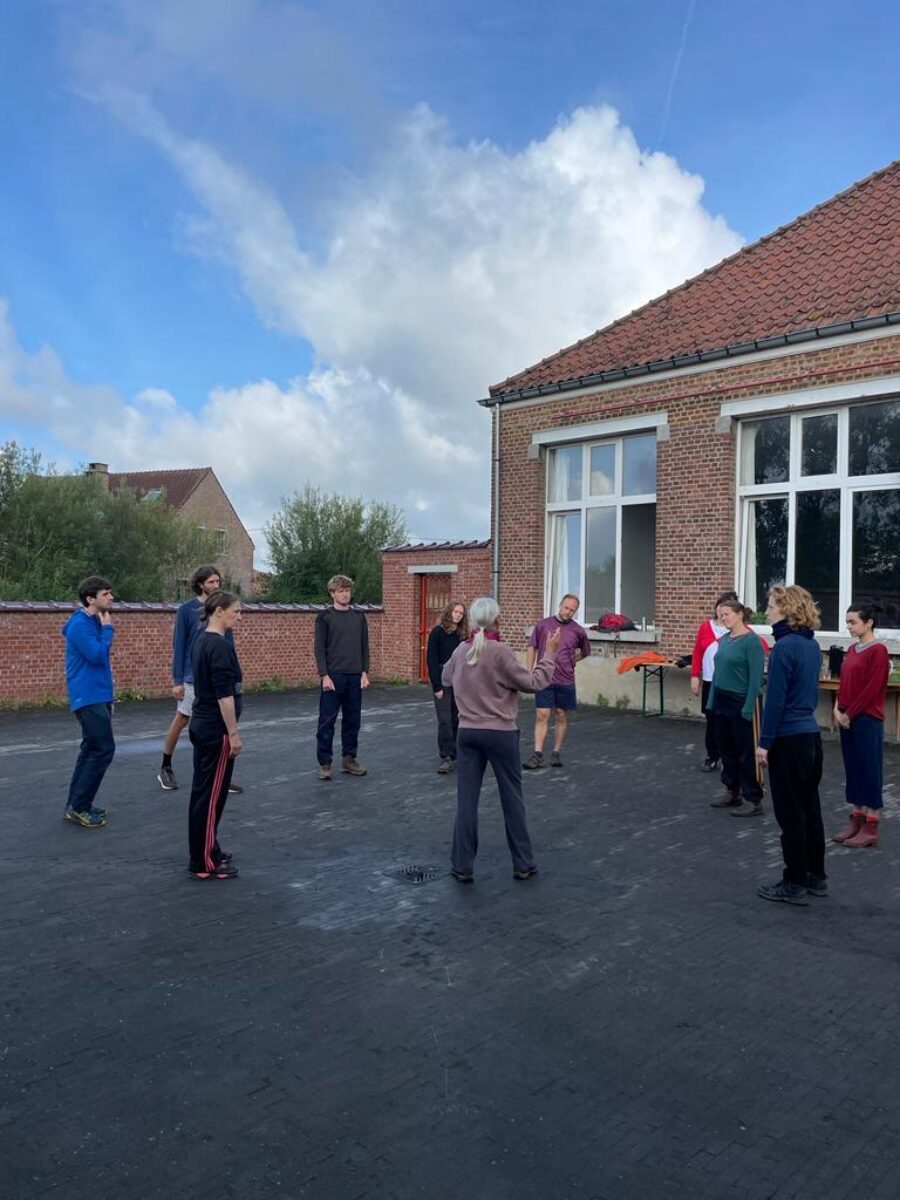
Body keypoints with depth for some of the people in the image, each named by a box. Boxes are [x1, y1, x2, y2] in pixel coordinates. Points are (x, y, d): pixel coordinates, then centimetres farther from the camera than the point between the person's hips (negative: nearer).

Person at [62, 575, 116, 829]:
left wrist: (108, 695, 17)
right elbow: (97, 655, -23)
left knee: (92, 750, 13)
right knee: (104, 749, -11)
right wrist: (107, 628, -12)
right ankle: (78, 807, -3)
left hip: (98, 696, 10)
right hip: (88, 698, -10)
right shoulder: (80, 624, -15)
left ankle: (76, 805, 20)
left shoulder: (94, 622, 14)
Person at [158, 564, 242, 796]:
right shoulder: (186, 609, -8)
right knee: (181, 721, 10)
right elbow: (178, 647, -7)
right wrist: (177, 680, -10)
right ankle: (165, 768, 28)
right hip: (193, 677, -3)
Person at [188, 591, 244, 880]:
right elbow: (224, 694, -22)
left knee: (202, 791, 15)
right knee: (212, 796, -3)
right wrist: (234, 733, -18)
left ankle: (205, 851, 26)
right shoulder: (219, 645, -19)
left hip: (201, 725, 10)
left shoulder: (202, 639, 11)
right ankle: (204, 863, 5)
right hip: (216, 730, -10)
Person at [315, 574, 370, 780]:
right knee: (327, 721, -1)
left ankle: (349, 758, 20)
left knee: (353, 720, 8)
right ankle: (325, 763, 7)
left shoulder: (359, 617, 10)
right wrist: (324, 675, -13)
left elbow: (364, 646, 11)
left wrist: (364, 672, 2)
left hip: (355, 676, 4)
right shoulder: (324, 617, -2)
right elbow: (319, 648, -6)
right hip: (333, 676, -4)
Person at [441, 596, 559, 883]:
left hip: (468, 733, 4)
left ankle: (462, 866, 10)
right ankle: (523, 864, 18)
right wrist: (549, 653, 0)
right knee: (512, 799, 9)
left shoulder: (460, 651, 2)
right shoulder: (500, 652, -15)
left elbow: (445, 679, 21)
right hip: (500, 734, -4)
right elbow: (533, 683, -9)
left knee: (466, 799, 7)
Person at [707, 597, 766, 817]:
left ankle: (753, 800, 10)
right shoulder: (724, 639, 9)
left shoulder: (752, 640, -14)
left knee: (746, 752, 1)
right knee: (726, 749, 15)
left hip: (742, 702, -8)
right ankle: (732, 792, 28)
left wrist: (748, 708, -19)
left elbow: (756, 678, -17)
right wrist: (712, 700, 12)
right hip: (722, 701, 8)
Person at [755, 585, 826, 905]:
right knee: (809, 808, 16)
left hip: (788, 740, -8)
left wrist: (765, 742, -13)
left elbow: (775, 699, -18)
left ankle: (795, 884, 11)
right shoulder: (812, 645, 9)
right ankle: (816, 877, 25)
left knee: (790, 813, 1)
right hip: (811, 735, 9)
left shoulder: (784, 647, -18)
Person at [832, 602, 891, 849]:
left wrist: (850, 713, -13)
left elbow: (872, 688, -16)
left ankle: (871, 829, 7)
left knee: (869, 771, -1)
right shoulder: (852, 649, 13)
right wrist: (838, 709, 1)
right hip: (847, 719, 8)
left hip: (867, 720, -8)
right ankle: (856, 821, 21)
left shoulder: (878, 650, -11)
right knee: (853, 770, 12)